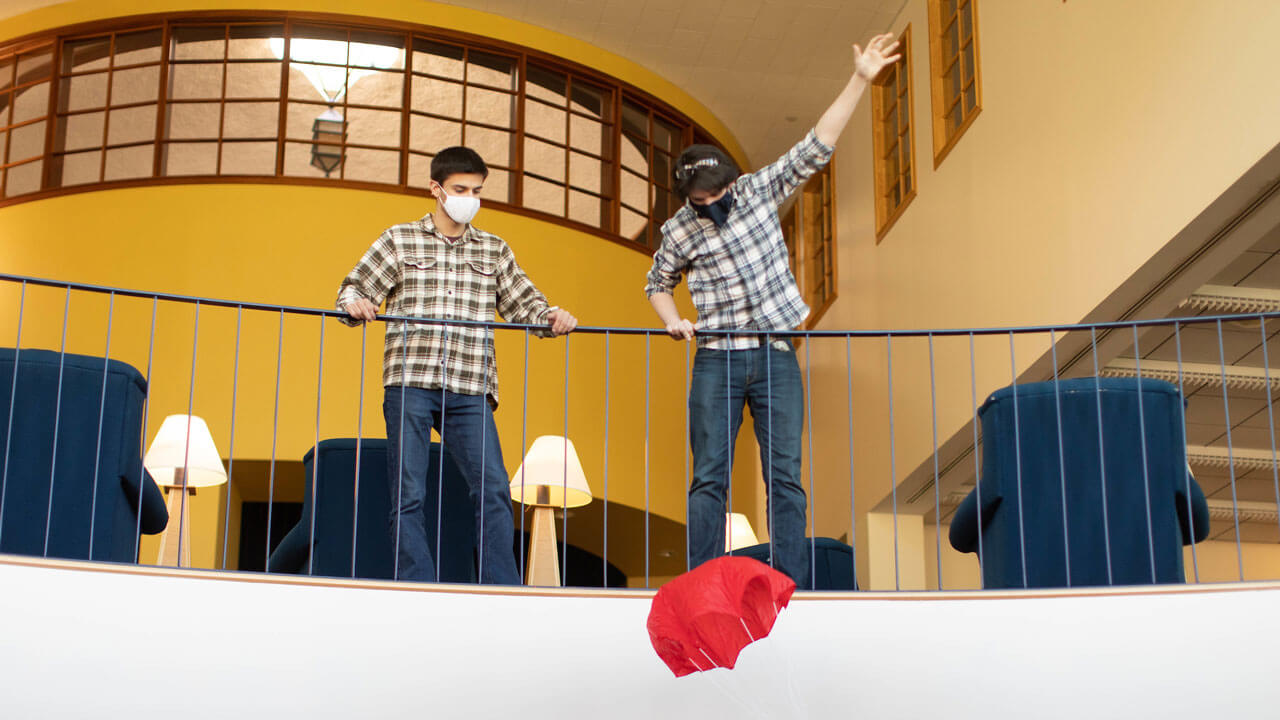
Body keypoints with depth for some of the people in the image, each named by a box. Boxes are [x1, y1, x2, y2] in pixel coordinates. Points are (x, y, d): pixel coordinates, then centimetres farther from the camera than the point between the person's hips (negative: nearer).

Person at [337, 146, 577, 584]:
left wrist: (551, 316, -2)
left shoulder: (494, 250, 19)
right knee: (408, 495, -3)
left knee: (493, 489, -10)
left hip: (470, 390, 1)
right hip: (409, 386, -1)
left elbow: (522, 303, 18)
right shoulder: (399, 241, 13)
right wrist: (356, 304, -10)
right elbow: (356, 286, 13)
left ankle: (504, 594, -7)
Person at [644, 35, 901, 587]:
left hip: (775, 355, 1)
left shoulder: (760, 190, 3)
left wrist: (859, 80, -6)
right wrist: (672, 320, -1)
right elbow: (658, 284, 19)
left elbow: (815, 148, 0)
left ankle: (792, 589, -3)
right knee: (709, 478, -3)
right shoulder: (680, 231, 2)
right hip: (717, 359, -1)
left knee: (785, 476, -2)